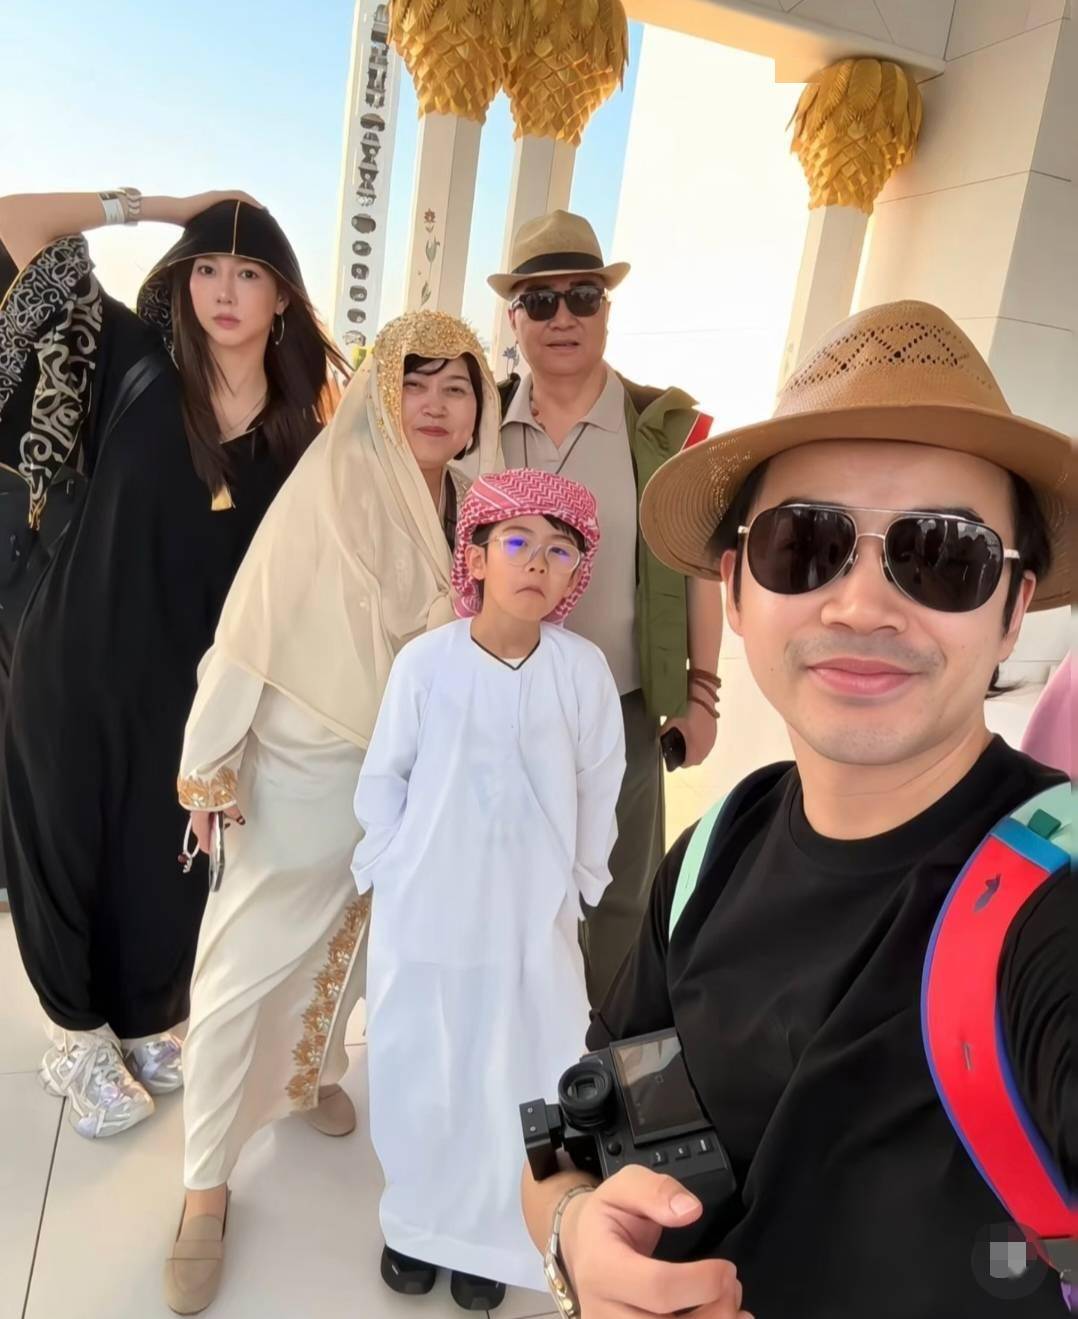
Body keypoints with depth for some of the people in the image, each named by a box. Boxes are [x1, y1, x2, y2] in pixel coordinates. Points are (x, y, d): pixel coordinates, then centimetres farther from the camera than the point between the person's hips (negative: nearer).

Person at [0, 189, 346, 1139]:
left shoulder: (302, 433, -1)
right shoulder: (138, 366, -6)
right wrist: (162, 206, -3)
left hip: (191, 684, 2)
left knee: (168, 863, 15)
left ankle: (148, 1023, 42)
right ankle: (81, 1037, 37)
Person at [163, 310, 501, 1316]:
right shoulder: (333, 484, -18)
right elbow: (251, 630, -17)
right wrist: (209, 767, -15)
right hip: (302, 771, -5)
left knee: (346, 940, 24)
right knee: (244, 971, 2)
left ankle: (309, 1072, 50)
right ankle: (205, 1184, 22)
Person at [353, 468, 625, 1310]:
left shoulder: (585, 669, -10)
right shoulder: (424, 661, -12)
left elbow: (599, 790, 0)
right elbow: (383, 778, -1)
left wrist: (576, 885, 4)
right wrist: (394, 870, -2)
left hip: (532, 917, 0)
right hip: (423, 914, 0)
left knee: (519, 1079, 9)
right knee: (417, 1075, 15)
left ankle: (488, 1231, 36)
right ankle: (418, 1220, 41)